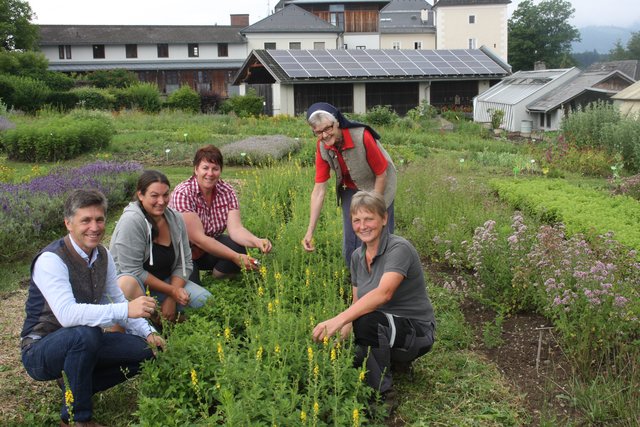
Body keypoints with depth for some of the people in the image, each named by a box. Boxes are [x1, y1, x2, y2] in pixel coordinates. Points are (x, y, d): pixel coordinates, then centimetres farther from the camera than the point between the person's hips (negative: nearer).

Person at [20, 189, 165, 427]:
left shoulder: (102, 255, 1)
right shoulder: (51, 260, -24)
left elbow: (116, 300, 9)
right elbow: (67, 314, -37)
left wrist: (147, 332, -5)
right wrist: (126, 310, -44)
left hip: (83, 344, 7)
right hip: (40, 351, -7)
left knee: (146, 350, -8)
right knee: (85, 334, -37)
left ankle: (74, 385, 10)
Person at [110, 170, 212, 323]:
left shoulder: (175, 219, -4)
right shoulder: (131, 220, -23)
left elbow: (184, 263, -1)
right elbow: (133, 271, -25)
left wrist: (171, 299, -15)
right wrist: (172, 291, -22)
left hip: (165, 282, 5)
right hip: (130, 281, -5)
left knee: (205, 300, -15)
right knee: (129, 283, -40)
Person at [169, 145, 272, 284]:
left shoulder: (227, 191, -7)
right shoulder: (183, 194, -23)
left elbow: (235, 228, -17)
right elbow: (198, 238, -29)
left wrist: (257, 241, -40)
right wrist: (235, 258, -36)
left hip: (211, 247, 6)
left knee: (238, 249, -24)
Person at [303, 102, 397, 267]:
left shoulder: (362, 136, -33)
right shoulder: (322, 146, -19)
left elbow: (381, 174, -20)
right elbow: (319, 189, -18)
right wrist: (310, 232, -20)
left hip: (377, 188, -4)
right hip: (351, 190, 4)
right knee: (350, 244, 7)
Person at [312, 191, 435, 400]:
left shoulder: (399, 249, -20)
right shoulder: (357, 256, 4)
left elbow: (384, 293, -36)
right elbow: (357, 302, 6)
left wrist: (339, 320, -47)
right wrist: (342, 337, -14)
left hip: (416, 331, -7)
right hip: (381, 329, 7)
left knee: (367, 320, -35)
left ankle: (380, 394, -15)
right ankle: (394, 359, 12)